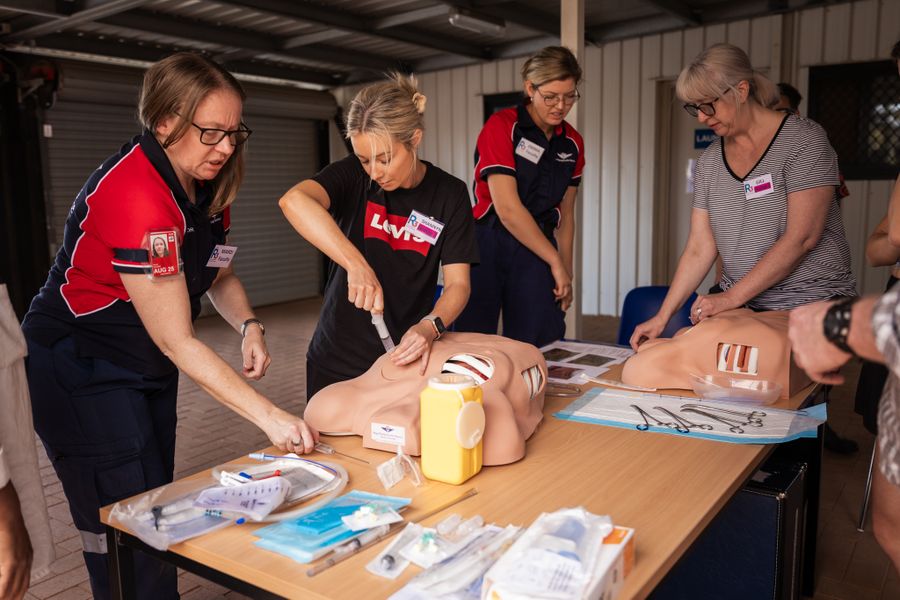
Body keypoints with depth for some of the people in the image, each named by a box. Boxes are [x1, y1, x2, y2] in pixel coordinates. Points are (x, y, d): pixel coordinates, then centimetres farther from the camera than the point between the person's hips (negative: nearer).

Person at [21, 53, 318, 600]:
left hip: (147, 368, 8)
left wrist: (249, 326, -9)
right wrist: (269, 416, -31)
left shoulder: (208, 186, -2)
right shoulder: (134, 192, -29)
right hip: (80, 369, -8)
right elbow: (176, 340, -29)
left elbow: (219, 274, 12)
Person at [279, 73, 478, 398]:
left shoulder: (449, 194, -7)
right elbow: (294, 200, -32)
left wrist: (430, 326, -30)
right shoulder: (353, 175, -11)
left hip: (405, 358, 1)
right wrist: (357, 265, -42)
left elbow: (457, 283, -10)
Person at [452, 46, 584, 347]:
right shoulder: (501, 126, -8)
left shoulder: (573, 144, 9)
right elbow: (507, 209, -15)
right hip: (488, 246, -4)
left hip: (536, 251, 5)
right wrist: (555, 261, -9)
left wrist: (566, 274, 13)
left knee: (537, 345, 2)